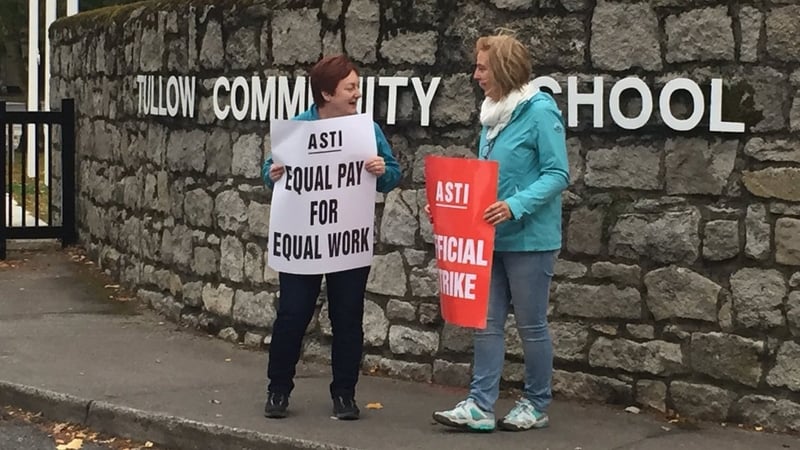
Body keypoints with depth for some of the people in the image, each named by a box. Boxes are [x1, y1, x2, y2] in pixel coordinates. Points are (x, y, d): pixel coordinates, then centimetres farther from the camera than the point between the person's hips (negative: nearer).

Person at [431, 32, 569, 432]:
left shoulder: (540, 111, -13)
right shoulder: (493, 113, 10)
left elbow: (558, 174, -16)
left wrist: (516, 206, -28)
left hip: (528, 237, -8)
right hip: (491, 236, 8)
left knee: (530, 324, 5)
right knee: (486, 322, 5)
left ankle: (536, 406, 18)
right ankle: (480, 405, 8)